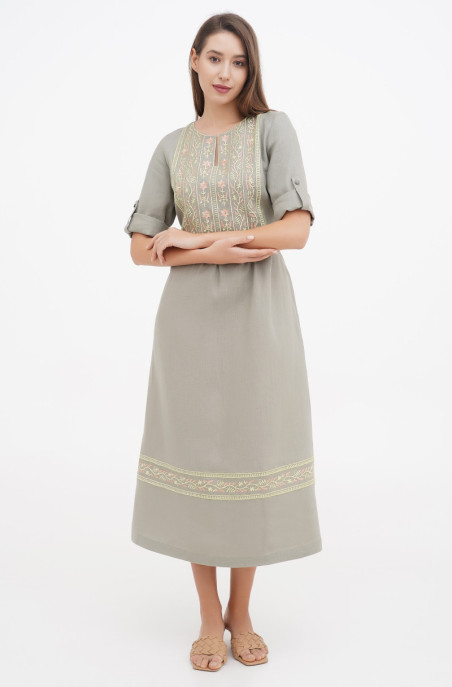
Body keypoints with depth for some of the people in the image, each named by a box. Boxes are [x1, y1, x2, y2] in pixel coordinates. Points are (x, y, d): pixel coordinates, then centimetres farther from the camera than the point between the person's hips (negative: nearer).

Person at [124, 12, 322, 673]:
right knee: (196, 453, 3)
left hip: (260, 313, -1)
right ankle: (209, 616, 20)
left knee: (253, 452, 4)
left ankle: (241, 610, 23)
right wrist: (216, 253, -13)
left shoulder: (274, 129, 2)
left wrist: (193, 238, -10)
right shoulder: (172, 146, 9)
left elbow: (296, 230, -10)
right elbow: (141, 246, 4)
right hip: (191, 314, 2)